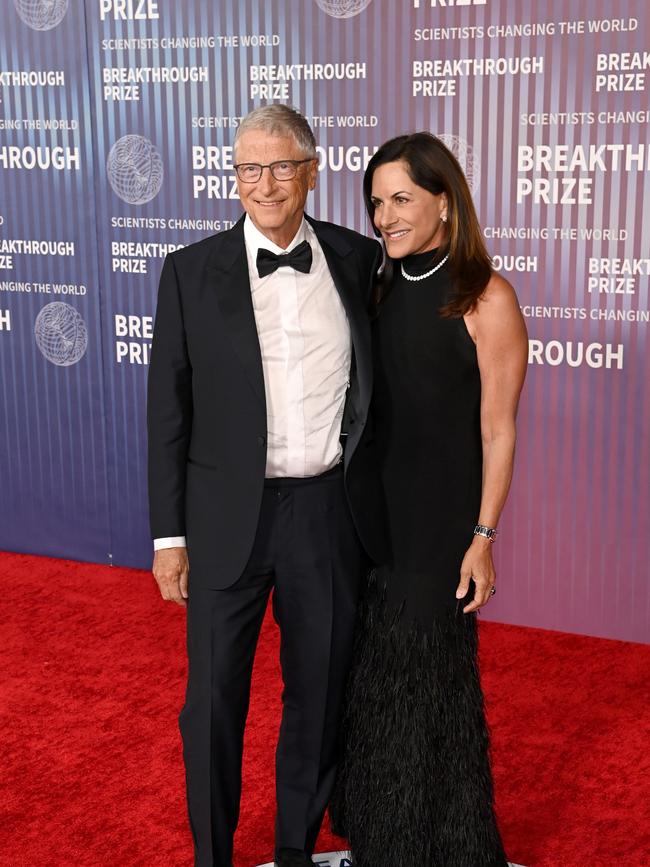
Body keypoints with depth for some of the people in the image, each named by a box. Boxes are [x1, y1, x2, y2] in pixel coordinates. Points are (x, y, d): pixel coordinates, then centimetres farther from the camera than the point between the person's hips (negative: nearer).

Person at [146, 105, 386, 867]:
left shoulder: (358, 260, 2)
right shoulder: (192, 270, -2)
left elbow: (374, 378, 11)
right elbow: (169, 409, -1)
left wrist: (379, 499, 6)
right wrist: (168, 534, -2)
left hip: (331, 514, 2)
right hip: (229, 516, -1)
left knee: (319, 695, 15)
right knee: (214, 698, 9)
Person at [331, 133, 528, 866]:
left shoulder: (485, 298, -12)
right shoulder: (379, 289, 5)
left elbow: (498, 430, -12)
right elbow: (363, 405, 9)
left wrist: (483, 538, -14)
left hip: (440, 517, -6)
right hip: (371, 509, 6)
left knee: (430, 676, 8)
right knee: (370, 675, 15)